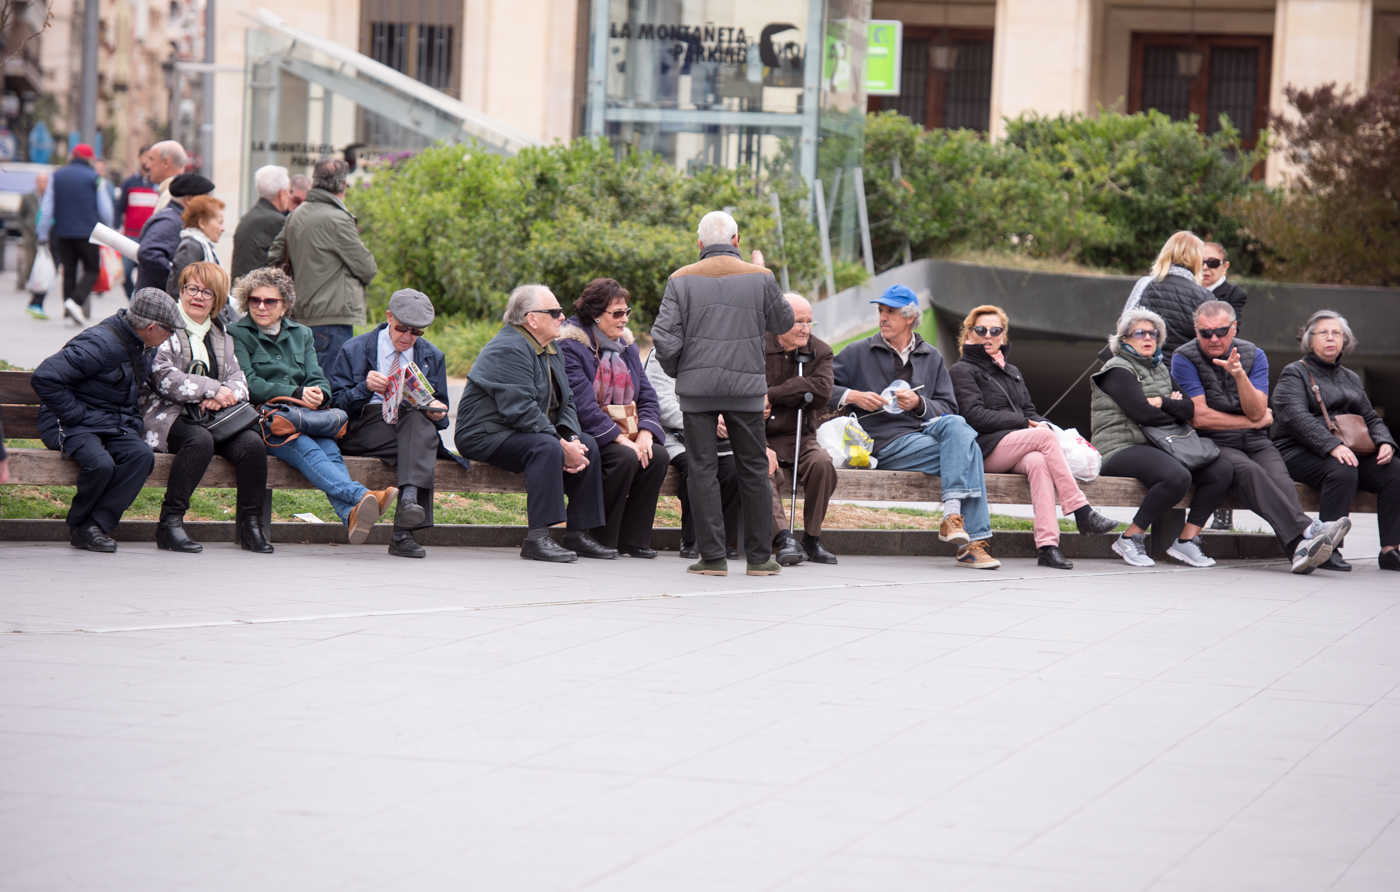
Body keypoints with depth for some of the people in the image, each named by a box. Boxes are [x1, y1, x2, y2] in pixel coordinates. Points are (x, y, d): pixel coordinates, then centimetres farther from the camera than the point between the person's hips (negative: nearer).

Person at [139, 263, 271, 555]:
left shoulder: (221, 334, 21)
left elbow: (239, 382, 13)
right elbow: (164, 377, -12)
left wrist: (224, 396, -12)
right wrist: (213, 390, -14)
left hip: (212, 418, 5)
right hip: (168, 415, -5)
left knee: (252, 442, -22)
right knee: (200, 440, -37)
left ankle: (250, 523, -11)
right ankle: (170, 522, -30)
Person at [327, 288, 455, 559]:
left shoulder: (432, 357, 17)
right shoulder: (354, 350, 7)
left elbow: (439, 412, 19)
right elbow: (336, 404, 2)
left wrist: (437, 412, -6)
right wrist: (365, 389, -17)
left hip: (416, 425, 2)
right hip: (364, 430, -2)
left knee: (418, 419, -35)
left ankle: (409, 500, -51)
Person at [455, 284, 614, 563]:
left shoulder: (550, 349, 13)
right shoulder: (509, 350, -19)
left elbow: (565, 402, 13)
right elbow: (520, 409, -27)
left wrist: (572, 439, -8)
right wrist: (562, 445, -27)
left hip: (521, 433, 10)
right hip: (487, 434, -10)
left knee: (588, 444, -1)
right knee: (546, 447, -33)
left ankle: (578, 533, 1)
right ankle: (538, 537, -38)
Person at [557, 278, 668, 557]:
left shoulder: (626, 345, 14)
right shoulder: (571, 346, -10)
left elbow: (647, 396, 10)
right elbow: (583, 405, -19)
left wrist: (644, 435, -10)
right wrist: (621, 439, -24)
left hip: (626, 432, 7)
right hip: (589, 434, -7)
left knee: (658, 456, -21)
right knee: (625, 458, -32)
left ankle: (633, 539, -12)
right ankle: (602, 540, -19)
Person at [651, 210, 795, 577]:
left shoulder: (682, 280, -1)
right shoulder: (759, 278, 1)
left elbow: (664, 336, -7)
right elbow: (783, 322, 14)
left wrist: (677, 371, 12)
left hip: (697, 387, -1)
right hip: (746, 386, 1)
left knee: (702, 469, 2)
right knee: (753, 468, 9)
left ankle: (713, 556, -2)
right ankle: (759, 556, 10)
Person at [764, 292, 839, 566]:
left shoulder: (819, 351, 7)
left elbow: (821, 393, -12)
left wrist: (772, 396, -15)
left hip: (800, 439, 2)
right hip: (760, 438, -2)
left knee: (821, 463, -28)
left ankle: (812, 539, -15)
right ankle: (783, 539, -43)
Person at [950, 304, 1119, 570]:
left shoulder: (1012, 372, 30)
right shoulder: (962, 371, 8)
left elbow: (1029, 411, 24)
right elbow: (975, 416, -6)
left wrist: (1041, 423, -2)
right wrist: (1023, 422, -8)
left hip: (1017, 452, 5)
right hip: (985, 450, -5)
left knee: (1038, 462, -33)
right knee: (1044, 436, -29)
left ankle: (1047, 545, -48)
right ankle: (1081, 511, -31)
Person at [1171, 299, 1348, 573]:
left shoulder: (1254, 355, 8)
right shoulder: (1185, 359, -2)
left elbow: (1257, 412, -3)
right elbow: (1199, 417, -9)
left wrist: (1240, 375, -20)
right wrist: (1253, 422, -1)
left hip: (1255, 442, 3)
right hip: (1212, 444, -3)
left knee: (1279, 477, -30)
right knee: (1248, 471, -35)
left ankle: (1300, 549, -55)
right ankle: (1307, 531, -53)